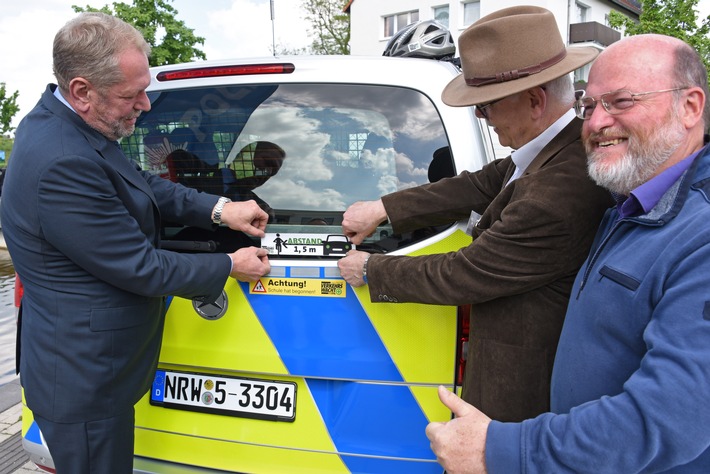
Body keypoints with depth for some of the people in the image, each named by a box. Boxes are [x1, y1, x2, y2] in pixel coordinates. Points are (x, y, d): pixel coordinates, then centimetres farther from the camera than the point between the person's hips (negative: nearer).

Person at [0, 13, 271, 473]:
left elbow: (141, 183, 11)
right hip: (86, 381, -9)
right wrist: (229, 266, -10)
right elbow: (141, 268, -23)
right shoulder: (64, 163, -31)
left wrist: (217, 208, 1)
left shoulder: (59, 119, -1)